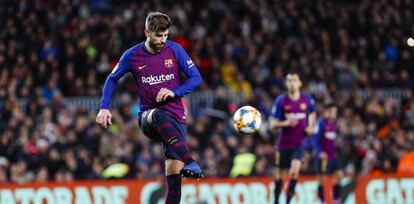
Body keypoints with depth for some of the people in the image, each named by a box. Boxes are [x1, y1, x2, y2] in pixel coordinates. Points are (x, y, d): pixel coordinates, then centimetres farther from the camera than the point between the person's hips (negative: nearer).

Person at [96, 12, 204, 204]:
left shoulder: (174, 50, 0)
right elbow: (112, 79, 14)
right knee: (159, 116, -40)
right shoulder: (132, 56, -1)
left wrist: (174, 92, -15)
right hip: (147, 116, -1)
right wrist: (104, 107, 1)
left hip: (176, 117, 1)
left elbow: (196, 78, 2)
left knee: (173, 177, -11)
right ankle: (189, 162, -55)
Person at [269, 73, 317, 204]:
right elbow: (273, 124, -7)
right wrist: (286, 123, -26)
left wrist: (310, 126, 2)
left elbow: (312, 113, 20)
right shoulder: (281, 101, -9)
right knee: (280, 175, 8)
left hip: (299, 143, 0)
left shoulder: (307, 99, -3)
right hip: (284, 143, 0)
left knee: (295, 170, -21)